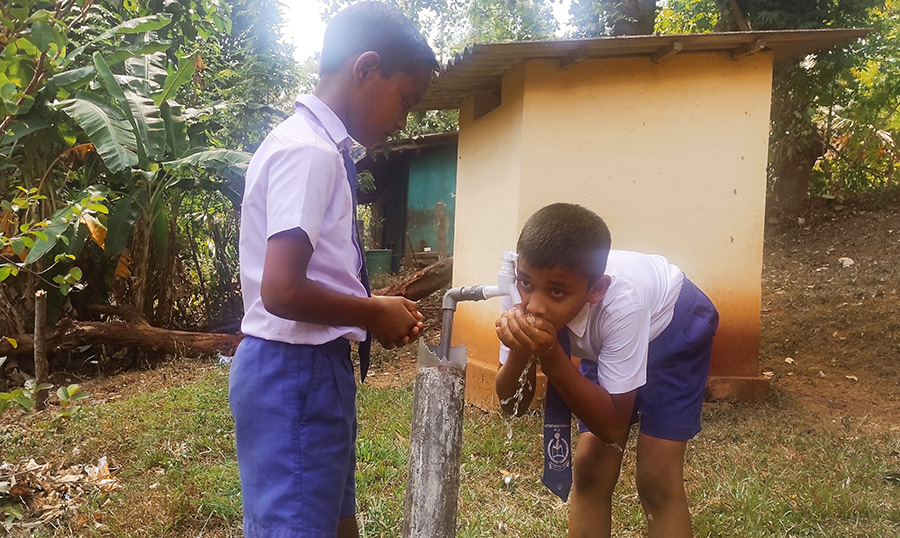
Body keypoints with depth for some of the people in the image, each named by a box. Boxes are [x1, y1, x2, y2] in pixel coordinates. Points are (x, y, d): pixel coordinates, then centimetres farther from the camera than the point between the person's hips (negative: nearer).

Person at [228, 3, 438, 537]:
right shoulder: (310, 151, -19)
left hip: (315, 368, 10)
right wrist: (374, 313, -12)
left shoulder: (312, 144, 10)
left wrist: (375, 304, 7)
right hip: (295, 375, -10)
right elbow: (282, 292, -26)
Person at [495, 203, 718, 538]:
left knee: (657, 481, -11)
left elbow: (612, 427, -33)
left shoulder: (621, 300, -42)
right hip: (604, 337, 4)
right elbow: (512, 407, -22)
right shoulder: (525, 295, -29)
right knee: (589, 469, -2)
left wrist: (549, 356, -44)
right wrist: (519, 351, -42)